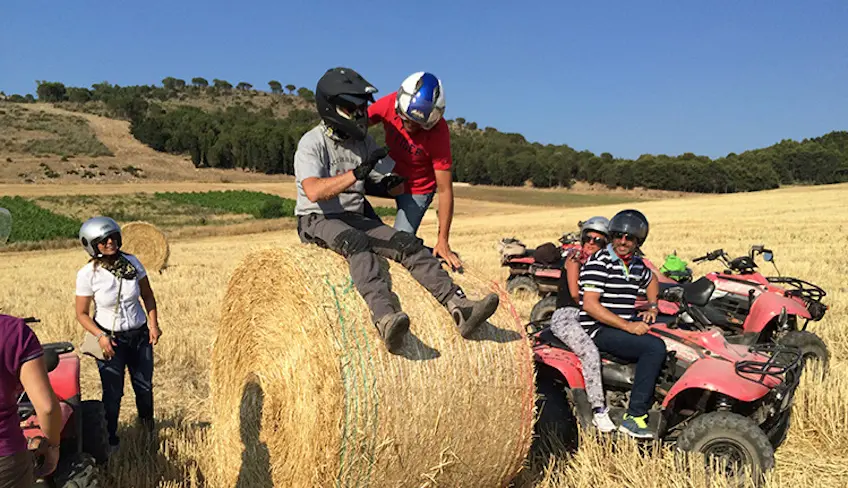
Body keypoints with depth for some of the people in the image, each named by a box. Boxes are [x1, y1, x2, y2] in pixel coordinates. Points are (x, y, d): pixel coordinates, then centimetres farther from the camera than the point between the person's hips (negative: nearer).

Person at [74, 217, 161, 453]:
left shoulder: (132, 262, -8)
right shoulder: (87, 274, -15)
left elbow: (148, 296, 3)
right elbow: (82, 313, -6)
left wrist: (153, 324, -7)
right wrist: (100, 336, -19)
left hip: (140, 335, 3)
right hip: (110, 338, -3)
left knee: (144, 386, 14)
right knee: (113, 392, 5)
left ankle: (147, 424, 42)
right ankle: (110, 438, 28)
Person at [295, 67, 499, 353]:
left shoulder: (364, 142, 11)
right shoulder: (312, 143, -10)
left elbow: (385, 183, 15)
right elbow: (314, 192, -28)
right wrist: (356, 174, -37)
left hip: (355, 219, 6)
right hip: (317, 221, -6)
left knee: (406, 243, -16)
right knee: (357, 243, -38)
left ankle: (459, 307, -27)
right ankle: (384, 317, -56)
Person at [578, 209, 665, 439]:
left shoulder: (636, 264, 12)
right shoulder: (599, 262, -13)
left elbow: (651, 280, 35)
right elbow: (590, 305, -21)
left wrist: (652, 307, 16)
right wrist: (628, 326, -23)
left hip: (627, 325, 9)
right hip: (599, 330, -9)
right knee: (655, 347, -26)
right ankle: (634, 417, -26)